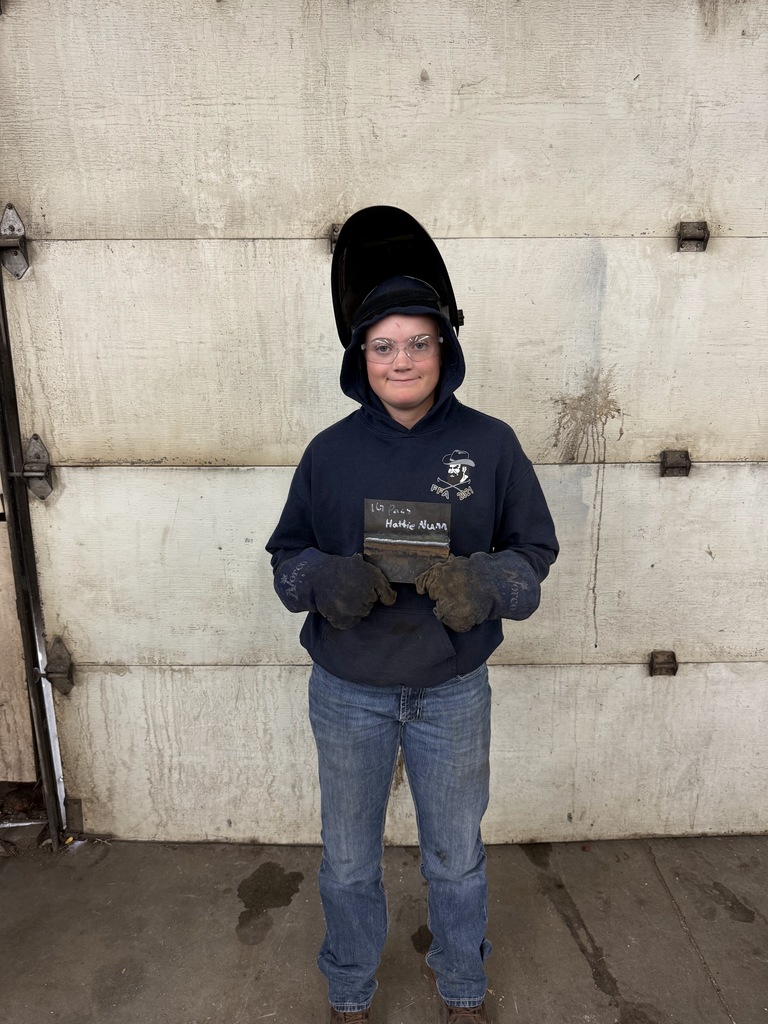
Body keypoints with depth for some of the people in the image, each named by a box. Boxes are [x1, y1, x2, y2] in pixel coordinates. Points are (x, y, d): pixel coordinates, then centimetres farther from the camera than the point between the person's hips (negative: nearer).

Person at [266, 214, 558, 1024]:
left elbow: (534, 549, -2)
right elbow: (286, 553, 1)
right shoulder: (330, 451, -6)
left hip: (453, 691, 0)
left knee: (456, 857, 21)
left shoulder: (490, 444, -8)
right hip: (346, 692, 1)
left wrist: (484, 585, -24)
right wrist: (326, 579, -22)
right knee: (348, 860, 20)